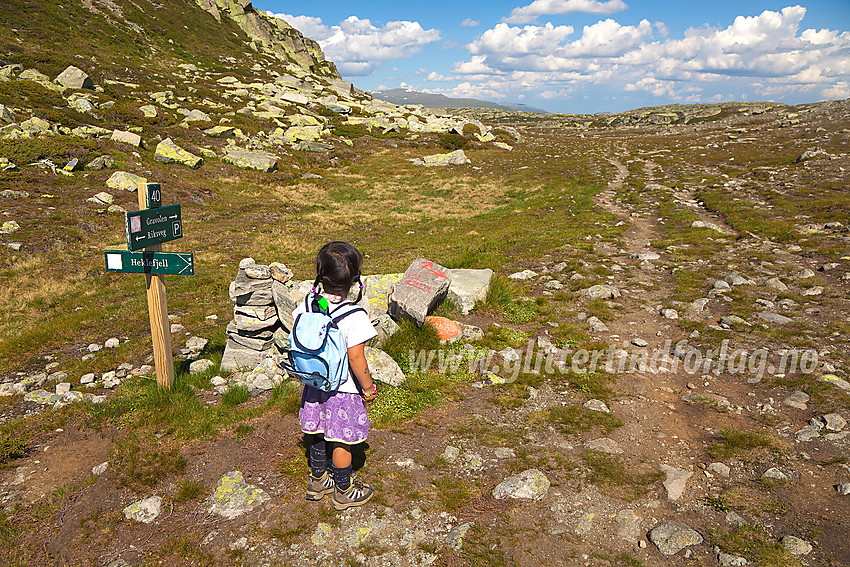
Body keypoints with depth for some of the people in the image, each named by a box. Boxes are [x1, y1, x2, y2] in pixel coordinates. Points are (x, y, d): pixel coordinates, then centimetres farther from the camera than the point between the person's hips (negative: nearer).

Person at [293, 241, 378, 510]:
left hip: (314, 385, 5)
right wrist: (368, 387, -7)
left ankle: (317, 481, 43)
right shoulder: (354, 316, -26)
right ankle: (344, 491, 31)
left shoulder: (306, 306, -9)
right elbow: (356, 358, -22)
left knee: (318, 435, 23)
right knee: (342, 442, 12)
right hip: (343, 390, -5)